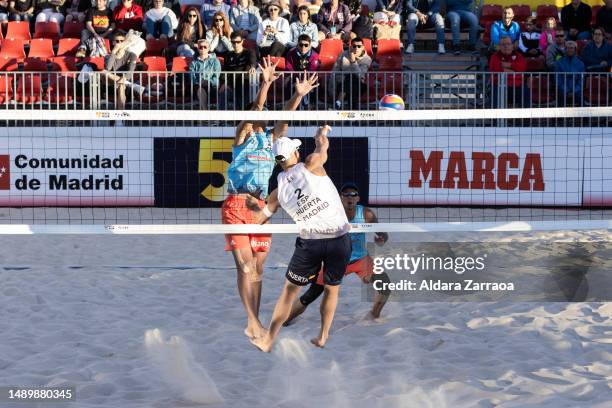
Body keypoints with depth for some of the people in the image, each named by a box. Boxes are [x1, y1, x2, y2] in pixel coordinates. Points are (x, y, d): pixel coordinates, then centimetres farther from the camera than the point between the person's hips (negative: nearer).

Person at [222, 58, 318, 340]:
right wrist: (265, 85, -28)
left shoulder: (270, 138, 17)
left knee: (258, 267, 6)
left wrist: (298, 95, -10)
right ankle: (253, 323, -15)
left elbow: (285, 118, 4)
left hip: (260, 206, 6)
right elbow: (254, 110, -14)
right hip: (237, 205, -6)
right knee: (246, 266, -12)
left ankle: (254, 323, 10)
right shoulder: (243, 135, 2)